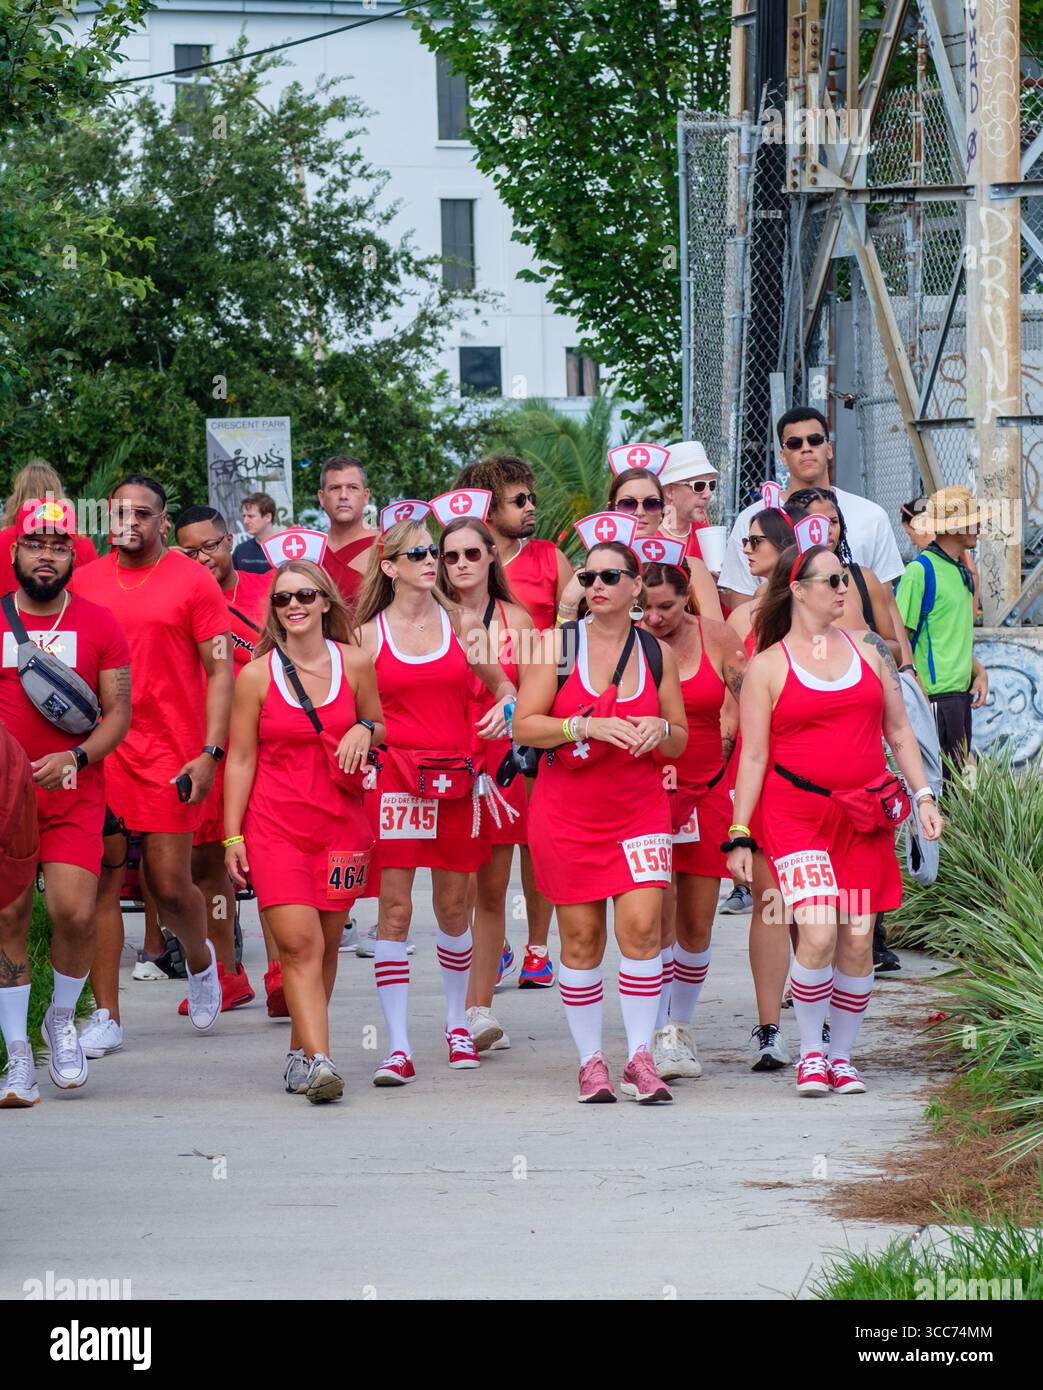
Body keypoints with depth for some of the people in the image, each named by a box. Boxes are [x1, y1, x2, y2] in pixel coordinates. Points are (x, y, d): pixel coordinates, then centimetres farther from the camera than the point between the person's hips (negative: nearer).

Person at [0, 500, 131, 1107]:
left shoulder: (99, 624, 4)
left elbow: (119, 713, 3)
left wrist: (75, 758, -13)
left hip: (74, 795, -1)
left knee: (76, 912, -12)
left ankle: (62, 1020, 15)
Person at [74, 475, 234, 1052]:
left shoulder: (193, 581, 0)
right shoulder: (86, 581, 10)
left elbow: (220, 670, -1)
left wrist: (211, 752, -10)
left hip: (170, 754, -3)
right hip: (99, 750, 3)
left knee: (170, 883, -2)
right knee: (102, 879, -1)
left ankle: (200, 960, 31)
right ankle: (106, 1017, 3)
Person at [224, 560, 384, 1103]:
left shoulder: (355, 663, 4)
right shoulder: (257, 675, 0)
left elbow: (382, 728, 18)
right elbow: (241, 758, 4)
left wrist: (364, 730, -7)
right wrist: (232, 836, 0)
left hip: (341, 823, 2)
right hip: (275, 826, -2)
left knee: (325, 944, 5)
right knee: (298, 942, -14)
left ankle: (301, 1053, 20)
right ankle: (318, 1060, -20)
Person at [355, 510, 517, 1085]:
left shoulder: (459, 624, 8)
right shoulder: (370, 635, 3)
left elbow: (502, 684, 19)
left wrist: (504, 707, -1)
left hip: (455, 779, 2)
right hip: (396, 776, -2)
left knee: (454, 906, 10)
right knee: (394, 909, -8)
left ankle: (457, 1023, 30)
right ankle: (398, 1047, -8)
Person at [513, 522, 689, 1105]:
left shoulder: (657, 653, 6)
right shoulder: (556, 644, -1)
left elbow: (680, 742, 13)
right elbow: (524, 726, -6)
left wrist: (659, 730, -10)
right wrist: (588, 727, -19)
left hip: (640, 809, 1)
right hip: (567, 811, -1)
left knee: (642, 926, -12)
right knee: (581, 938, 1)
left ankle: (642, 1056, -4)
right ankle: (592, 1061, 10)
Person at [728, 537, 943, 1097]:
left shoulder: (868, 649, 10)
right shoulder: (768, 666, 0)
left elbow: (898, 730, 17)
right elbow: (753, 756, 1)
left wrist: (923, 795, 8)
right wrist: (739, 834, -2)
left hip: (865, 815, 4)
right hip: (796, 812, -4)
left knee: (857, 940, 1)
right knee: (818, 933, -17)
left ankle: (843, 1056, 16)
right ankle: (810, 1054, 0)